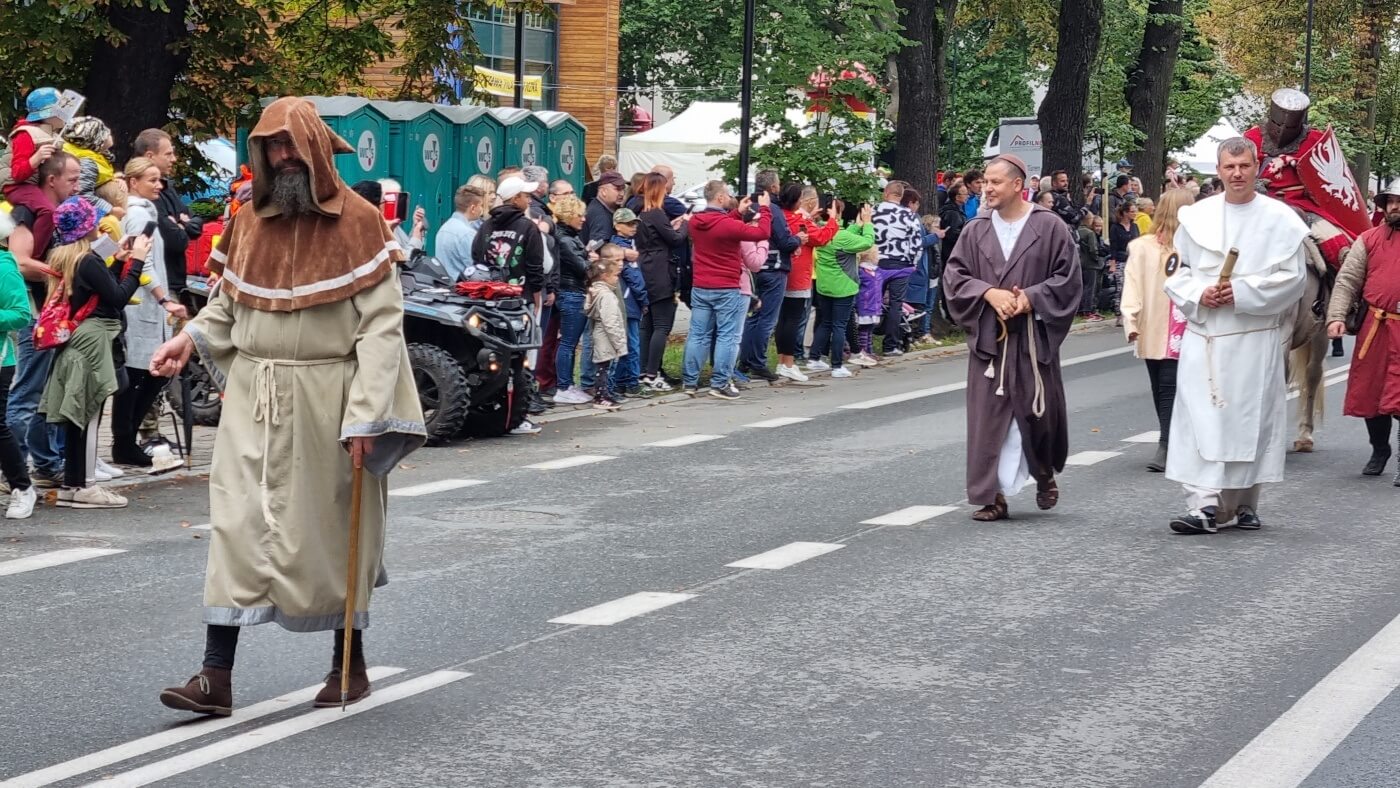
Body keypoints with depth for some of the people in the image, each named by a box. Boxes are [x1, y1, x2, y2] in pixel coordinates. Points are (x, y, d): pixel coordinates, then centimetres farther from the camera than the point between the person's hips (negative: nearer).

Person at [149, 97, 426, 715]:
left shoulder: (358, 223, -7)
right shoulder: (250, 222, 7)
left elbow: (382, 325, -11)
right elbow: (227, 304, 17)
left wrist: (365, 415, -18)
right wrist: (191, 338, -4)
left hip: (327, 398, -4)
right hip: (253, 397, 4)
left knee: (331, 528, 7)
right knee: (238, 524, -3)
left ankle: (349, 663, 24)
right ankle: (217, 675, -3)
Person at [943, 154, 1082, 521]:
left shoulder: (1049, 226, -2)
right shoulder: (975, 231, 6)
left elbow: (1068, 276, -2)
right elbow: (954, 274, 3)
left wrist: (1030, 297, -15)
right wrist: (989, 292, -13)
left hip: (1034, 337, -2)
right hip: (989, 338, 2)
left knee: (1038, 410, 3)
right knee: (988, 416, -2)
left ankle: (1045, 474, 32)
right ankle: (992, 496, 2)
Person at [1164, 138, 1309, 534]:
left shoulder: (1279, 219, 0)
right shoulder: (1197, 216, 8)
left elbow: (1293, 276, -4)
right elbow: (1177, 271, 11)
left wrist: (1242, 292, -13)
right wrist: (1199, 294, -9)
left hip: (1255, 337, -2)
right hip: (1204, 336, 2)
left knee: (1248, 418, 3)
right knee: (1201, 419, -7)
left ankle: (1243, 504, 16)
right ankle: (1205, 504, -10)